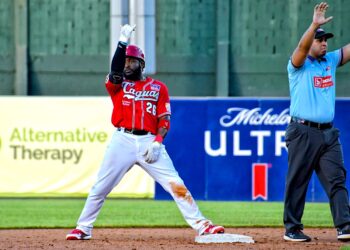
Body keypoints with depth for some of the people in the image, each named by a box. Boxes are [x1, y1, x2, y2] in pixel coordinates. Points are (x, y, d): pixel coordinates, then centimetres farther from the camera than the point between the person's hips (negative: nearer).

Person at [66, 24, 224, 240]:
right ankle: (83, 228, 12)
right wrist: (123, 41, -17)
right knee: (101, 188, 0)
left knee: (175, 184, -9)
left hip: (149, 142, -1)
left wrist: (158, 142, -11)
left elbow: (164, 119, 5)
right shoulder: (118, 85, 13)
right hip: (122, 141, 1)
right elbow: (115, 71, -10)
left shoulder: (158, 88, 12)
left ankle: (201, 225, -10)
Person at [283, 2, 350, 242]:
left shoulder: (331, 60, 14)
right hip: (303, 133, -5)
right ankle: (292, 228, 6)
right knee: (297, 181, 0)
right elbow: (303, 47, -22)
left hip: (328, 133, 5)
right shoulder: (298, 65, -3)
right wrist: (314, 25, -38)